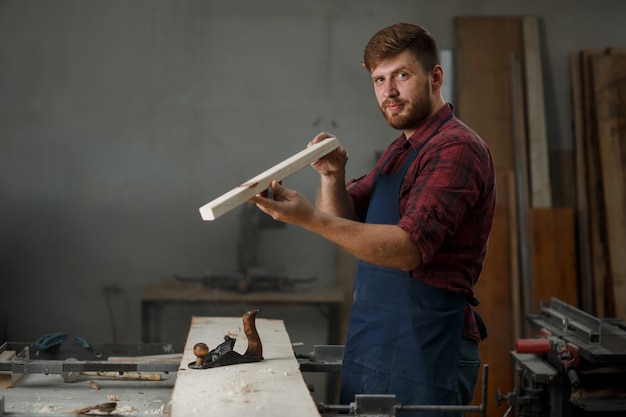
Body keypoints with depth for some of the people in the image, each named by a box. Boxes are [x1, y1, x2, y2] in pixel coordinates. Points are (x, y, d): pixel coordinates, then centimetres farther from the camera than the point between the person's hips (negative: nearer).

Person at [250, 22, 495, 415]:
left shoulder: (456, 148, -14)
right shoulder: (400, 150, 17)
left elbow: (410, 247, -25)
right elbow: (347, 219, 13)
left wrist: (310, 218, -31)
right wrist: (332, 175, -7)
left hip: (423, 352, -9)